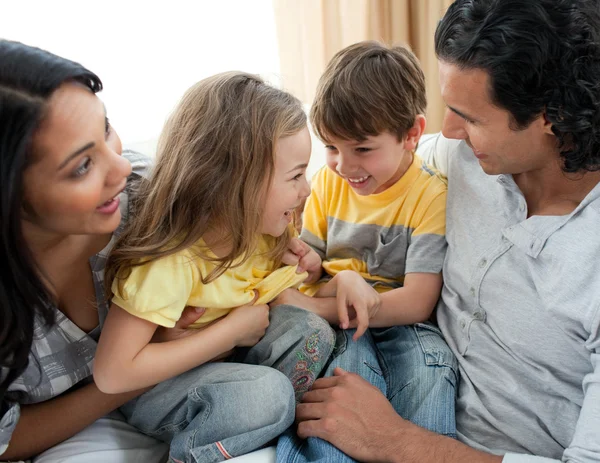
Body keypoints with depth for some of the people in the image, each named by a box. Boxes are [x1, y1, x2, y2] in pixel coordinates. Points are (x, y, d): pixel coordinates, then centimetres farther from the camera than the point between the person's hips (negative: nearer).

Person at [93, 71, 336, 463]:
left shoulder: (257, 227, -11)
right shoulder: (171, 258, -32)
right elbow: (113, 374, -34)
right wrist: (233, 329, -28)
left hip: (221, 357, 7)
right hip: (149, 387, -6)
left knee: (311, 331, -16)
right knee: (267, 393, -30)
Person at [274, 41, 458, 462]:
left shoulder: (432, 196, -8)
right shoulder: (329, 180, 7)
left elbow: (416, 303, -14)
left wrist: (312, 306, -20)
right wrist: (342, 283, -17)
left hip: (399, 327, -2)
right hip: (332, 324, 3)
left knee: (430, 361, -34)